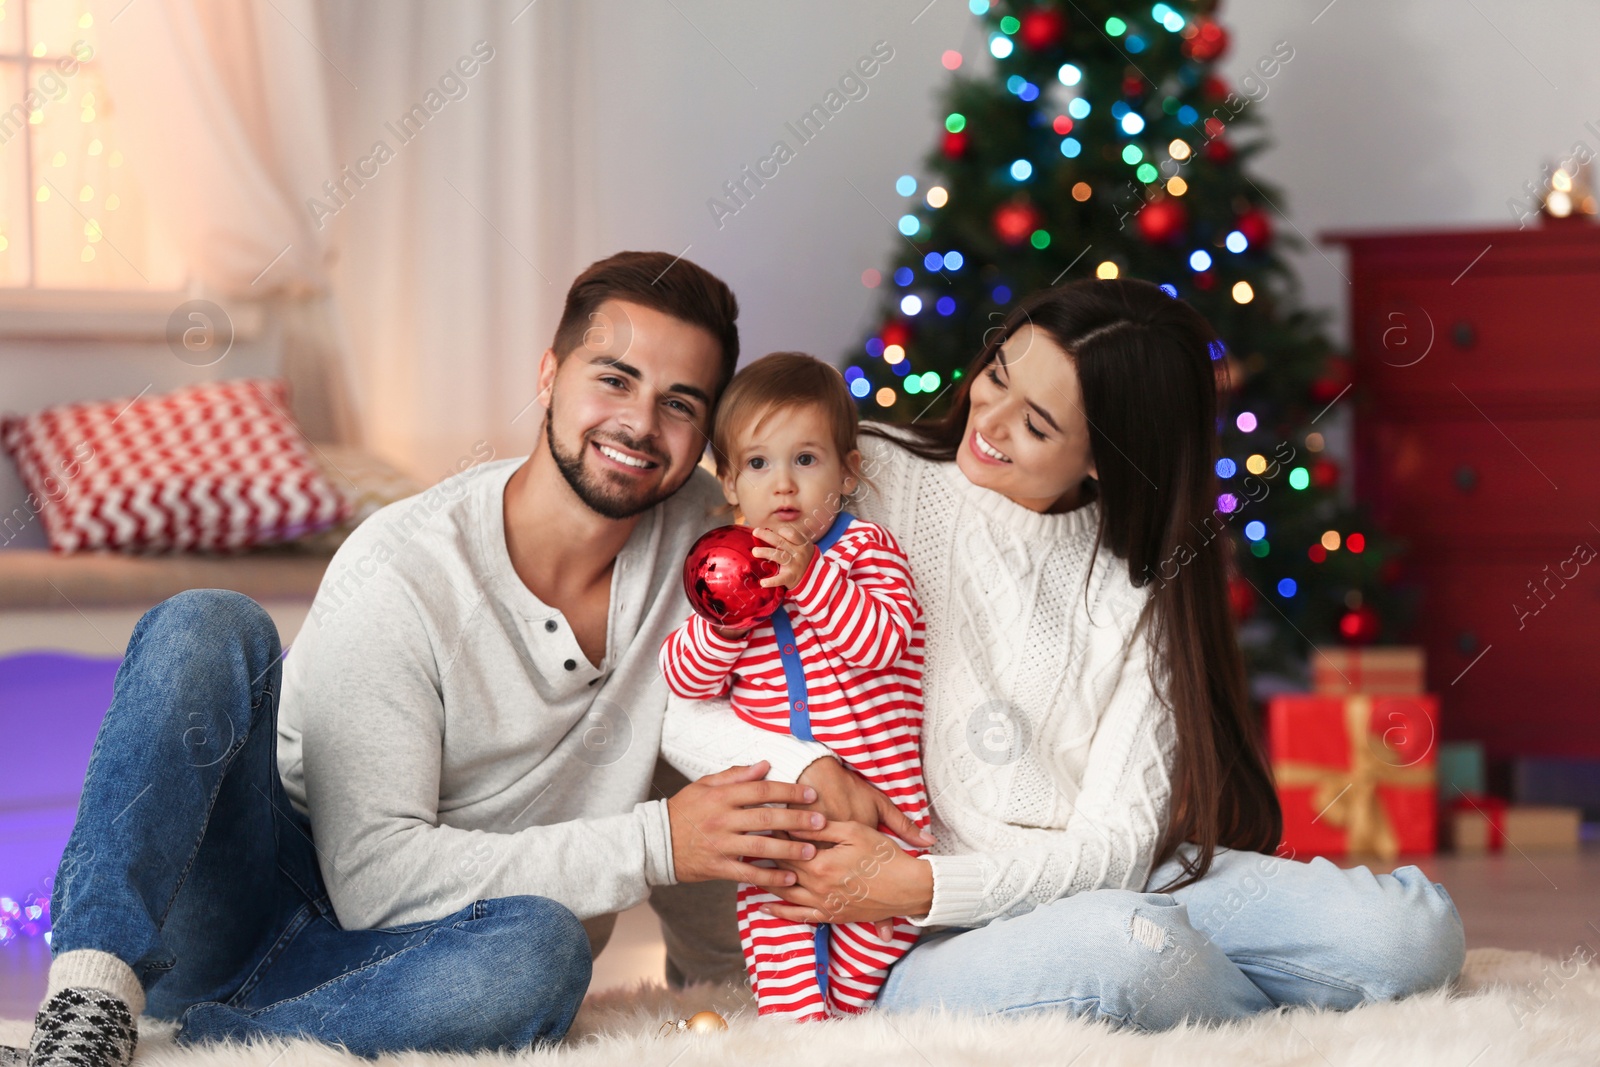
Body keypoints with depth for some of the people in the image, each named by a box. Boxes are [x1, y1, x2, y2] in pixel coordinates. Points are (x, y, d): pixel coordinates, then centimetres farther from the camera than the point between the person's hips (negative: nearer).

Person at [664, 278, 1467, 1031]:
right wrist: (812, 771, -25)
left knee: (1414, 929, -18)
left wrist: (916, 885, -22)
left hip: (1093, 881, 3)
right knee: (1126, 946, -36)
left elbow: (1115, 843, -7)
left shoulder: (1139, 589, 3)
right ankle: (1274, 1019, -3)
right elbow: (676, 703, -5)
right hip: (922, 951, -2)